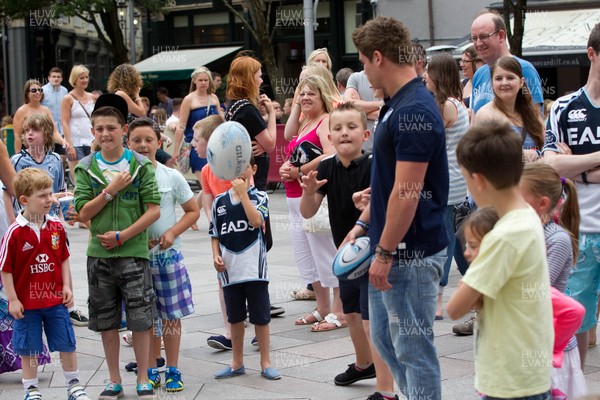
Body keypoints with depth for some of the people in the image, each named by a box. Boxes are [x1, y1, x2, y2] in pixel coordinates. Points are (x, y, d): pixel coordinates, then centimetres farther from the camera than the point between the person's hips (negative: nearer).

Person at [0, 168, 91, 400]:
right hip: (27, 302, -4)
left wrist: (67, 286, 2)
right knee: (29, 348, 8)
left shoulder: (56, 227, -1)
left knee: (67, 343, 11)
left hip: (56, 300, 4)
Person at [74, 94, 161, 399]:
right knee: (106, 320, 9)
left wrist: (122, 235, -12)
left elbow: (154, 210, -6)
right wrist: (111, 190, -15)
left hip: (134, 251, -2)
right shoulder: (85, 169, 3)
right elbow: (83, 213, -4)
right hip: (99, 254, 2)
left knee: (140, 318, 1)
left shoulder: (141, 166, -2)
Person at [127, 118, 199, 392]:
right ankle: (150, 372, 17)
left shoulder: (172, 177, -1)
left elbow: (193, 211, 6)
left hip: (168, 254, 0)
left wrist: (172, 232, -9)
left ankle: (173, 371, 15)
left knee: (171, 314, 5)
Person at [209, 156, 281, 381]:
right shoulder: (220, 201, 7)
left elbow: (256, 221, -19)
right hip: (229, 270, 3)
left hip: (254, 267, -3)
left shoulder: (259, 197, -1)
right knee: (235, 318, 13)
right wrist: (216, 255, -4)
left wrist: (243, 193, -16)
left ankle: (265, 363, 13)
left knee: (260, 317, 2)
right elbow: (214, 234, 11)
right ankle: (237, 363, 24)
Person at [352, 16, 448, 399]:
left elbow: (407, 193, -24)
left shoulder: (414, 111, -21)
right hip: (394, 250, 10)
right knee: (385, 338, 19)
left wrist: (385, 252, -20)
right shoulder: (398, 104, 10)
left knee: (414, 349, 0)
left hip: (410, 253, -10)